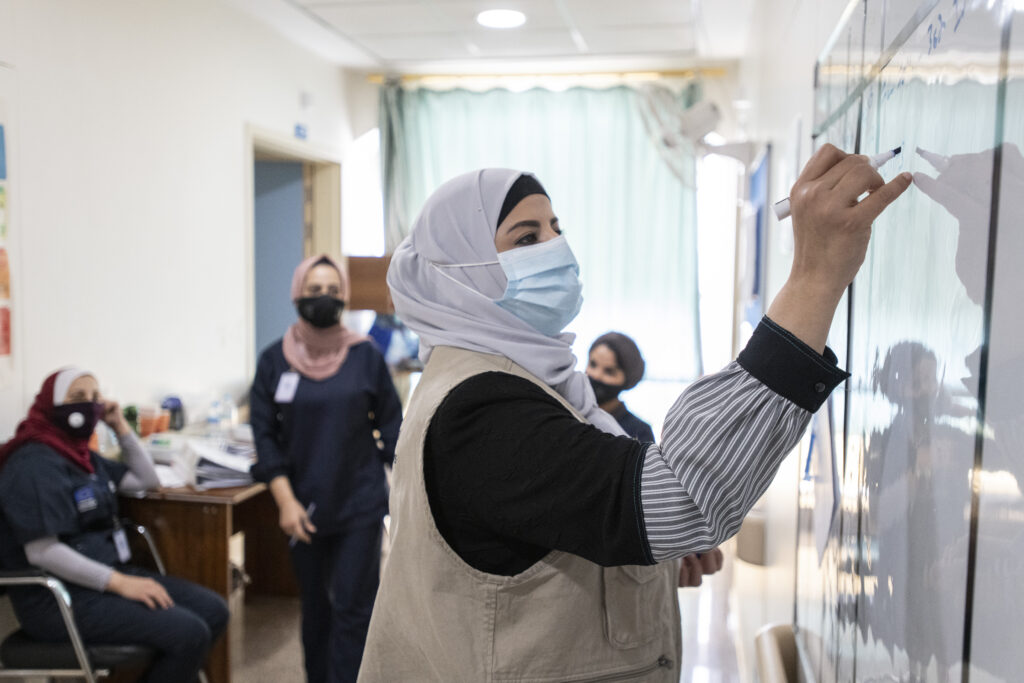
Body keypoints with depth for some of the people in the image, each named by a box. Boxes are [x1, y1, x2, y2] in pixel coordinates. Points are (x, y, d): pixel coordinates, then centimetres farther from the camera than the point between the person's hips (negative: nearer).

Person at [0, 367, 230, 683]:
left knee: (213, 610, -4)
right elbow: (42, 552, -24)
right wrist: (120, 583, -26)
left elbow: (146, 480, 22)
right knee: (188, 633, -24)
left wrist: (120, 425, 11)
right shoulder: (35, 464, -16)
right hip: (60, 598, -9)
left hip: (105, 575, 10)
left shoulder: (81, 454, 14)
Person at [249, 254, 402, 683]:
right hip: (305, 509, 2)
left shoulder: (365, 356, -3)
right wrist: (286, 501, -9)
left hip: (360, 506, -2)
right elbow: (265, 435, 0)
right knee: (315, 606, 16)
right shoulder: (274, 360, -1)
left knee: (352, 609, -1)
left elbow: (391, 425, 2)